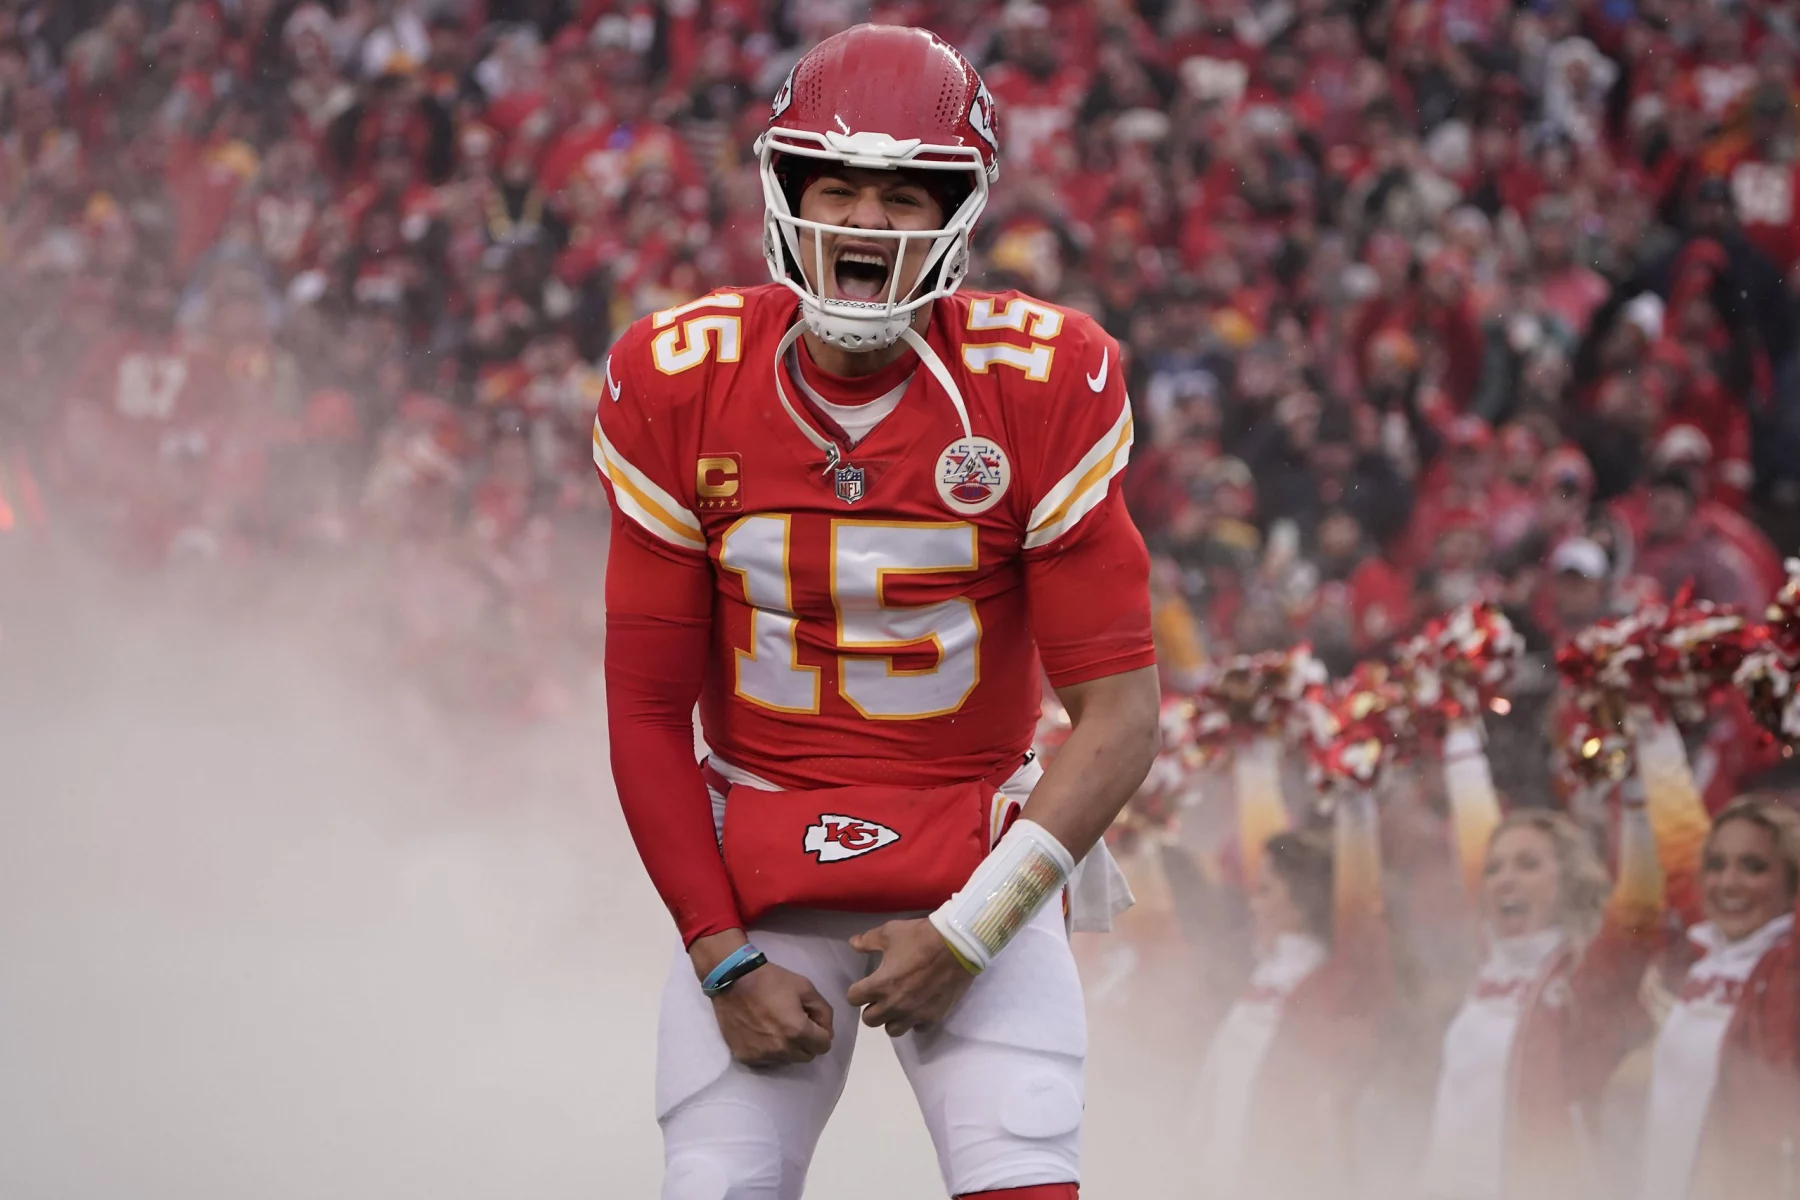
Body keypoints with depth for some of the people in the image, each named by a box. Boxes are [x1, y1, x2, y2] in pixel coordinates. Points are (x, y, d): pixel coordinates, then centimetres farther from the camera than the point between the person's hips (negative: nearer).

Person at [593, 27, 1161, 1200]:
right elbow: (648, 710, 0)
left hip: (972, 865, -1)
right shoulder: (681, 387, -6)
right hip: (758, 869, 1)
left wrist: (970, 932, -15)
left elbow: (1120, 716, -9)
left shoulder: (1038, 389, -10)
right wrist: (723, 958, -6)